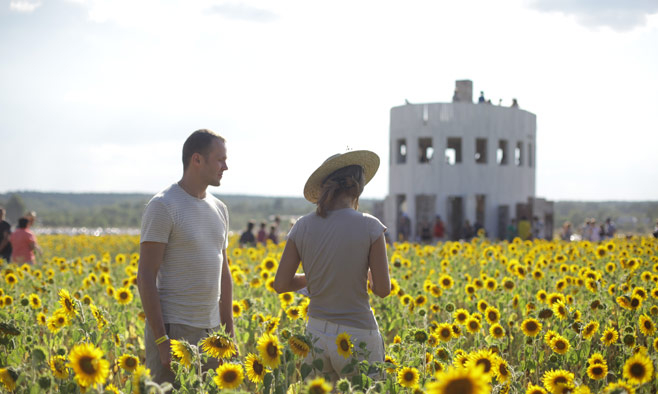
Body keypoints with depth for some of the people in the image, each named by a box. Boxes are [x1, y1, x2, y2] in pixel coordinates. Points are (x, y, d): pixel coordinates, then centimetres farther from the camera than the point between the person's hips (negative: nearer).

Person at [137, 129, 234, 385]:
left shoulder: (219, 209, 13)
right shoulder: (163, 206, -10)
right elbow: (145, 277, -13)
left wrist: (229, 334, 15)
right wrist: (161, 341, -19)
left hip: (210, 331, 7)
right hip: (173, 329, -7)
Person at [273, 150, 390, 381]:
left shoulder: (303, 227, -1)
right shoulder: (369, 227, -10)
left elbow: (280, 284, 1)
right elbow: (383, 289, -8)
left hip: (316, 334, 4)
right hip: (357, 335, -4)